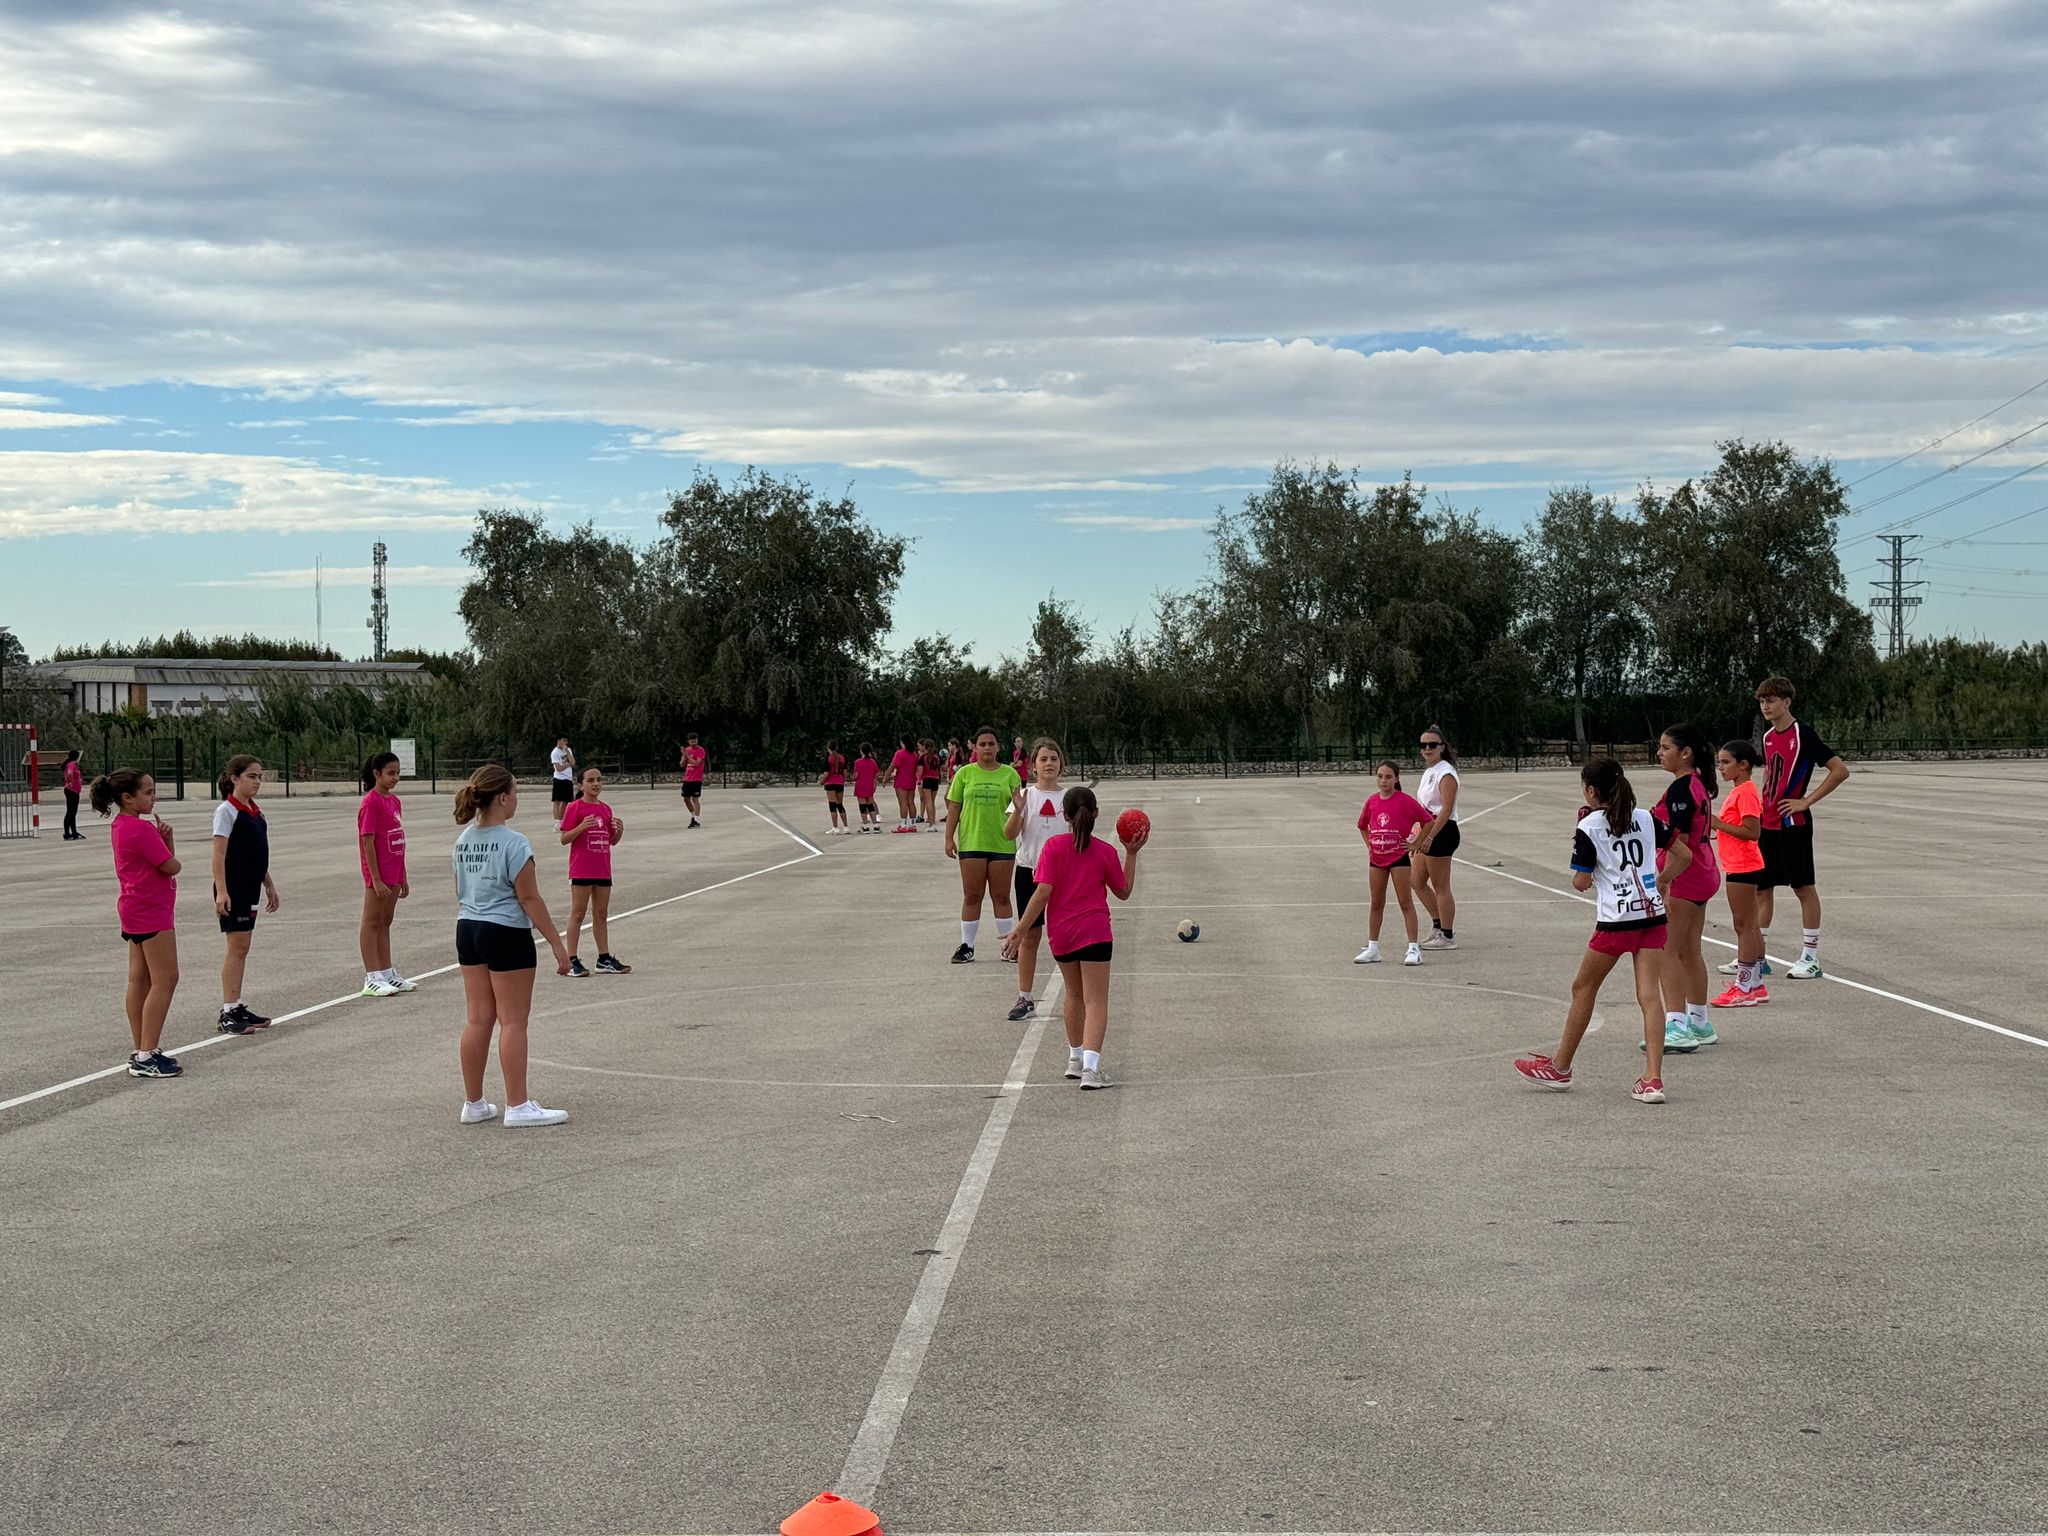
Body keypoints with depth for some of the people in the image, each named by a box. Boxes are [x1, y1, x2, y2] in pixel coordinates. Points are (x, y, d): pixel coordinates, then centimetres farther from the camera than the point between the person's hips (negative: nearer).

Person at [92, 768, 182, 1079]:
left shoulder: (122, 826, 12)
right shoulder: (141, 829, -19)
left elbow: (160, 859, 11)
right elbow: (172, 867, -15)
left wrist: (164, 836, -7)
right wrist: (166, 841, 4)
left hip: (134, 910, 10)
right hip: (151, 912, -10)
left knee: (139, 980, 12)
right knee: (165, 980, -8)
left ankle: (141, 1052, 17)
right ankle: (146, 1056, -10)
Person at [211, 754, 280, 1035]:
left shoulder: (255, 811, 13)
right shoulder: (227, 811, -11)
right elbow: (219, 855, -16)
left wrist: (269, 885, 20)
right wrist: (221, 891, -23)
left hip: (251, 886, 8)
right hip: (234, 886, -8)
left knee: (242, 949, 11)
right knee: (237, 947, -8)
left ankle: (238, 1008, 16)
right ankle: (227, 1014, -6)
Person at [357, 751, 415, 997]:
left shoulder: (394, 800, 12)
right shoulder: (371, 803, -13)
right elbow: (368, 843, -16)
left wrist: (403, 877, 17)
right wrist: (376, 879, -19)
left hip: (393, 873, 8)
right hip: (378, 873, -8)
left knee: (385, 922, 14)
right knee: (372, 923, -2)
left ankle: (387, 974, 20)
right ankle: (371, 979, 0)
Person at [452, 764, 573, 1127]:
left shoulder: (463, 840, 6)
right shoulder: (513, 843, -17)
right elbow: (529, 899, -17)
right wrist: (557, 944, -11)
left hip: (468, 931, 7)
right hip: (506, 934, -7)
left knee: (477, 1019, 12)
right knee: (513, 1021, 0)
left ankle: (474, 1104, 17)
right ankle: (517, 1106, 3)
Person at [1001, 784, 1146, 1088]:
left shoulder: (1053, 846, -4)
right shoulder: (1105, 852, -1)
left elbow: (1043, 892, -11)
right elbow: (1123, 892, 12)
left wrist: (1019, 932, -8)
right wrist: (1131, 854, 17)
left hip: (1060, 934, 2)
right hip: (1094, 932, -2)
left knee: (1074, 994, 23)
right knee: (1096, 1001, -4)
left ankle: (1075, 1058, 34)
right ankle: (1090, 1067, -20)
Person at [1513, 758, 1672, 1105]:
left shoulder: (1589, 827, -6)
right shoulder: (1645, 818, 8)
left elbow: (1581, 882, -7)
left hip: (1616, 920, -4)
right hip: (1653, 913, 4)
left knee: (1583, 988, 12)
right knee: (1649, 994, -1)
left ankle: (1560, 1068, 24)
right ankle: (1652, 1079, -10)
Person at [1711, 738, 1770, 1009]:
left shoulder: (1746, 792, -17)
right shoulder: (1739, 790, 14)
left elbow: (1752, 832, -23)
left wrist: (1719, 824, -21)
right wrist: (1717, 827, 10)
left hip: (1743, 869, -10)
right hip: (1738, 866, 10)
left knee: (1744, 926, -6)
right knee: (1749, 926, 13)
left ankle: (1744, 988, -3)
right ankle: (1756, 984, 19)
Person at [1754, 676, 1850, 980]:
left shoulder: (1803, 734, -12)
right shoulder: (1767, 737, 11)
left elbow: (1840, 770, -15)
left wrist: (1807, 801, -15)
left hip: (1793, 823, -8)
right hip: (1767, 824, 8)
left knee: (1804, 887, -1)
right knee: (1761, 887, 9)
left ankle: (1811, 958, 5)